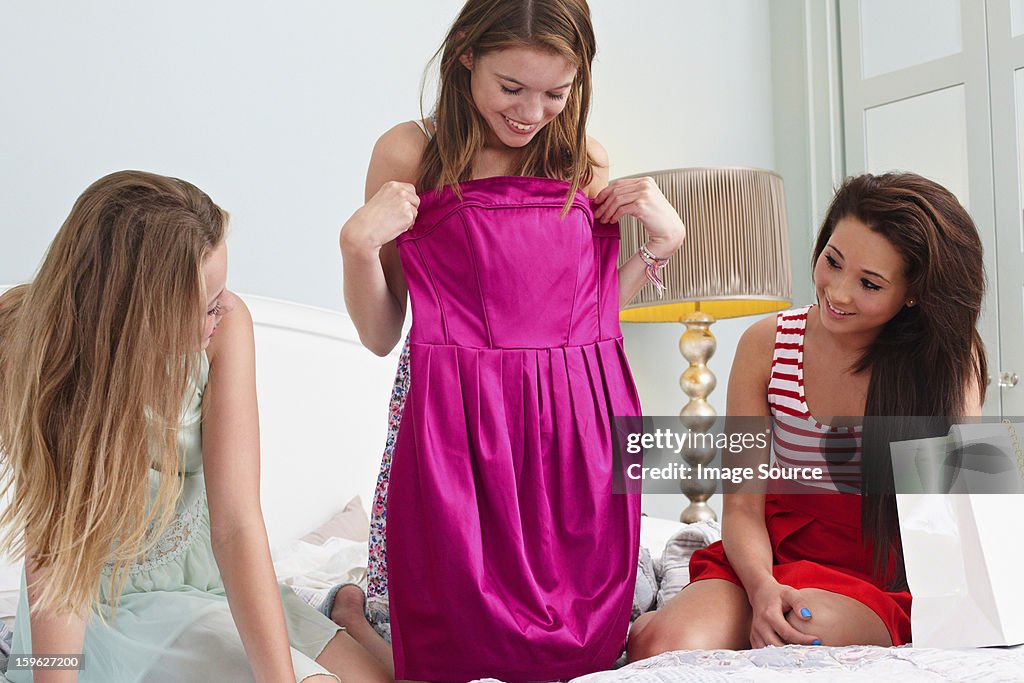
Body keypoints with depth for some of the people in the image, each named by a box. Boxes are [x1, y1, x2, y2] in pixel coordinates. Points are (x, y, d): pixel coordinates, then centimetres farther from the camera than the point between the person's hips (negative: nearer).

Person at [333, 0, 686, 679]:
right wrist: (359, 244, -14)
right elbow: (380, 335, 2)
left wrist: (664, 240, 3)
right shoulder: (410, 153, -2)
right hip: (459, 424, -3)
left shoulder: (586, 161, 8)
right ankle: (353, 608, 31)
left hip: (576, 423, 4)